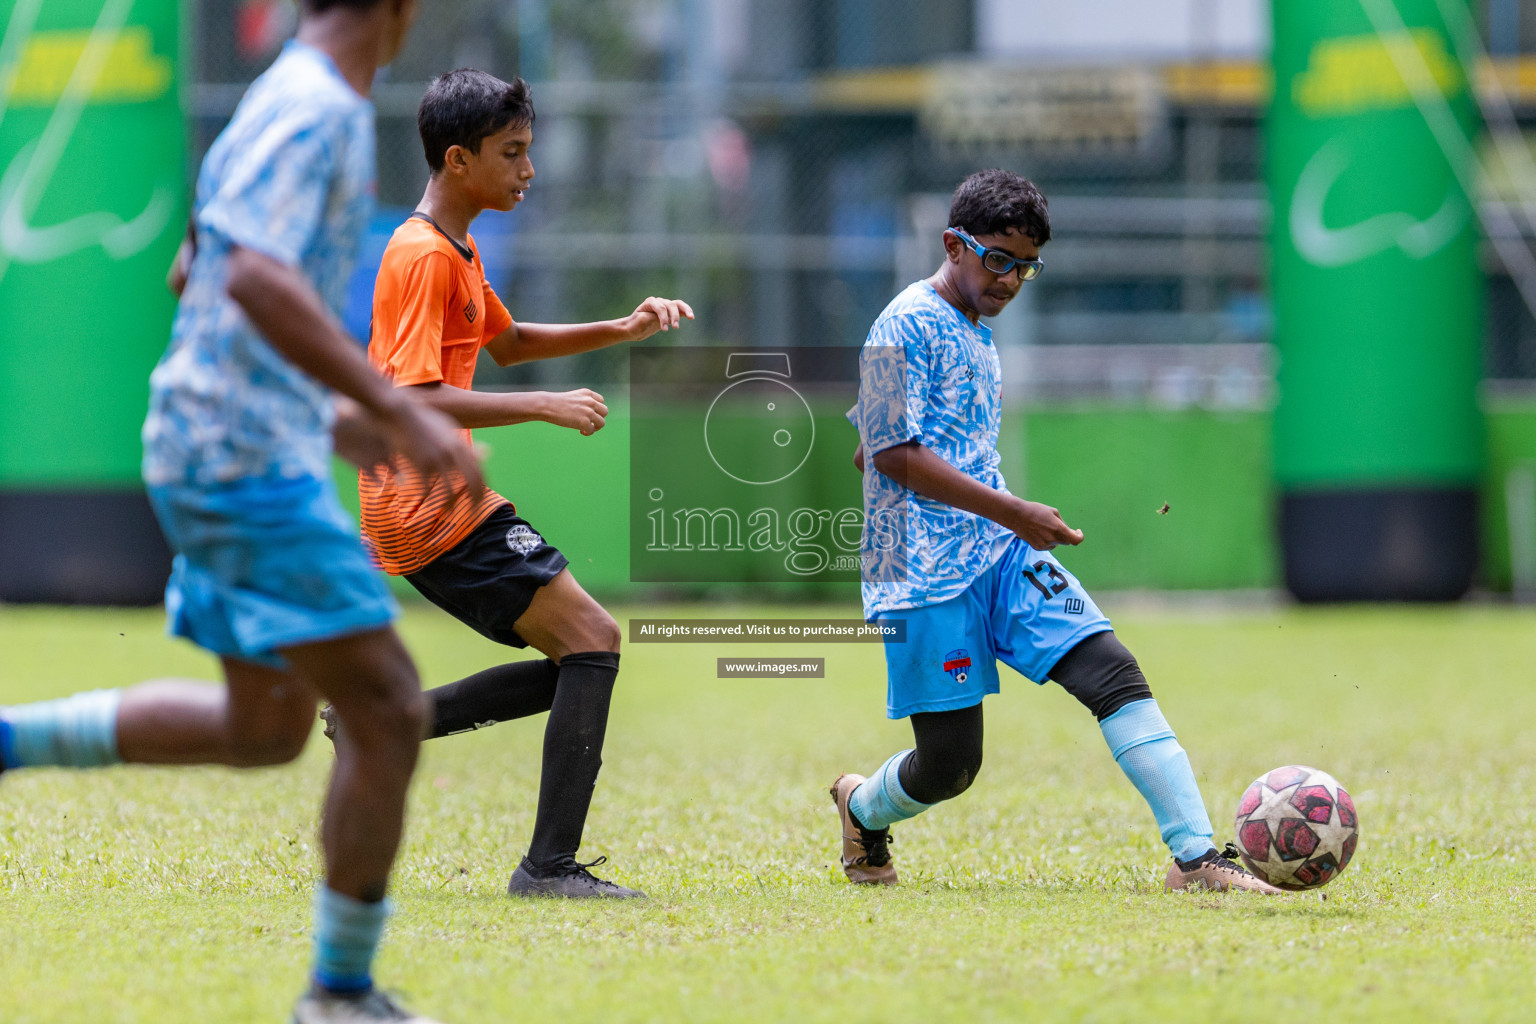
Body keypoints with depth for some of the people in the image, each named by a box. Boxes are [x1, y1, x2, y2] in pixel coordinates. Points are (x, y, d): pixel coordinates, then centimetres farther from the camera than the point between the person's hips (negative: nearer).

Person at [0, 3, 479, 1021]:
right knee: (387, 710, -6)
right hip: (249, 464, -10)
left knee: (263, 729, 18)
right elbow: (257, 282, -30)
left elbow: (194, 276, 24)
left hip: (240, 452, 10)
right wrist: (398, 412, -32)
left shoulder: (287, 102, 15)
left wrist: (327, 410, 27)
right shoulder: (314, 109, -16)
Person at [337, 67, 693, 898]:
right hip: (429, 509, -10)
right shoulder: (422, 256, -15)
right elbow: (415, 400, -24)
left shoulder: (455, 251, 17)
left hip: (436, 506, 10)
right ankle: (550, 866, -15)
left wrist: (621, 330, 20)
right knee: (591, 639, -13)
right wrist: (544, 407, -24)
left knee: (574, 659, 11)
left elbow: (506, 342, 32)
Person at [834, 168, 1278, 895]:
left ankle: (1196, 856, -20)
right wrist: (1011, 512, -17)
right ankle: (863, 810, 31)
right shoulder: (905, 327, -9)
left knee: (1113, 672, -13)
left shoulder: (975, 335, 19)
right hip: (928, 574, -8)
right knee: (949, 764, -4)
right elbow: (891, 454, -16)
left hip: (1002, 558, 8)